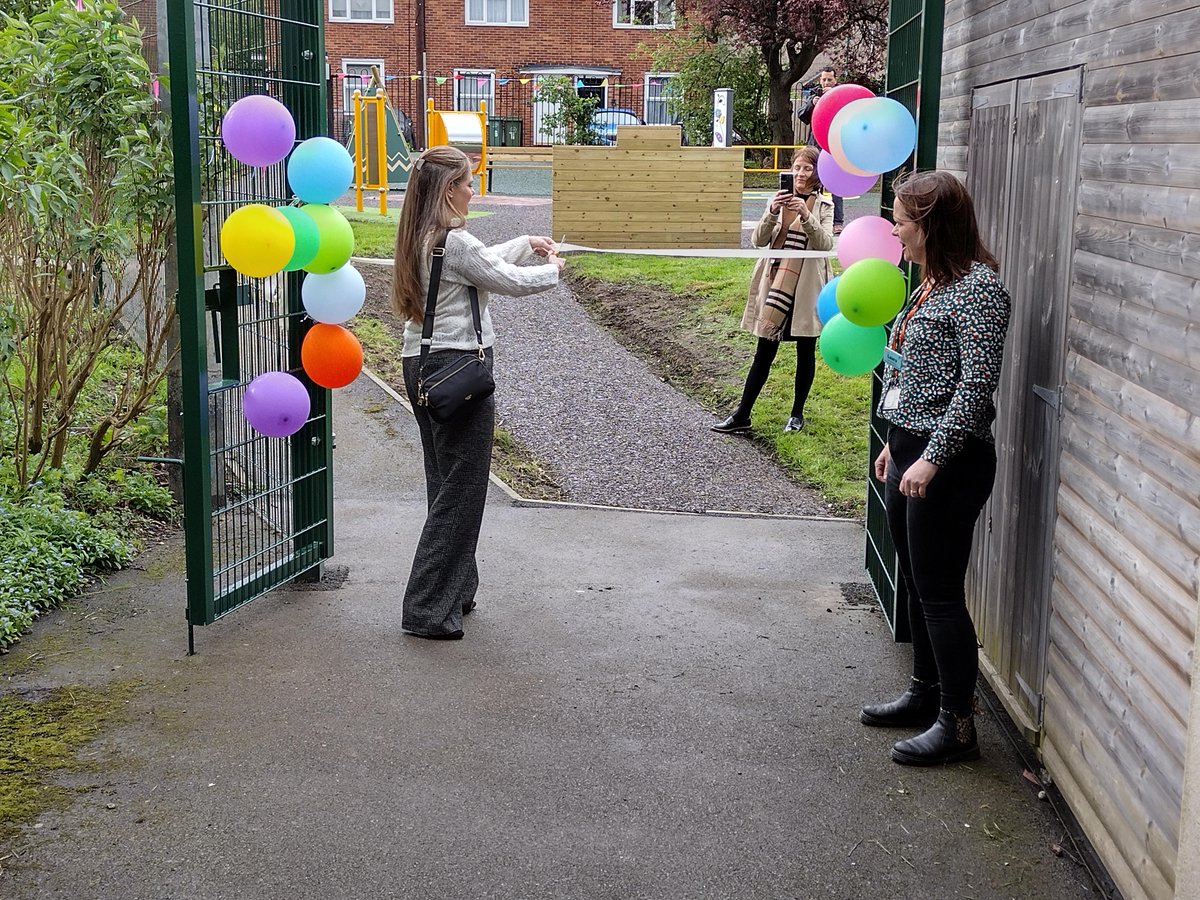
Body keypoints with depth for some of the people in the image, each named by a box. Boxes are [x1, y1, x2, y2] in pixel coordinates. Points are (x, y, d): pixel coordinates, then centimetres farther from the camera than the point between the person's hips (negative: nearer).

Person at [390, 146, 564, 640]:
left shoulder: (420, 239, 10)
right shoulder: (456, 243, -18)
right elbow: (511, 281, -10)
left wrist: (527, 243, 22)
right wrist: (551, 268, 8)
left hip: (421, 366, 10)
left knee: (444, 485, 17)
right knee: (460, 492, -3)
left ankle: (454, 590, 27)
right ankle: (429, 608, -1)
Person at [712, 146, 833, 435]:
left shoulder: (824, 205, 0)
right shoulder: (780, 200, 6)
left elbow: (825, 244, -14)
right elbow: (758, 240, -3)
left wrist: (806, 215, -27)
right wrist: (772, 212, -20)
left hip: (806, 287, -1)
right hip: (776, 284, 2)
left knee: (806, 350, 8)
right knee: (764, 351, 4)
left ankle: (797, 413, 22)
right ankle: (742, 415, 7)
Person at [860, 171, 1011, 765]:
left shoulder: (978, 287, -17)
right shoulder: (934, 283, 13)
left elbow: (977, 386, -21)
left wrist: (932, 457, -23)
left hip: (947, 463, -10)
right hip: (910, 453, 10)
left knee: (939, 592, -3)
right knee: (916, 583, 18)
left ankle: (957, 725, 8)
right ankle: (925, 694, 32)